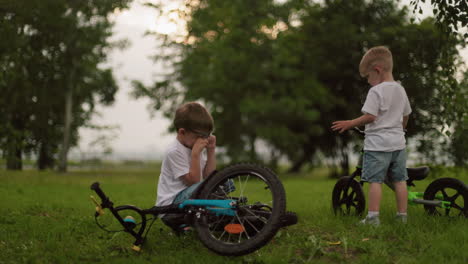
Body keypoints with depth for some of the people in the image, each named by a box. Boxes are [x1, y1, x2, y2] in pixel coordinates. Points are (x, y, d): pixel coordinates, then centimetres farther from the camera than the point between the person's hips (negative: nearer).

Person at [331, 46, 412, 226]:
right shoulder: (400, 90, 11)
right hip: (398, 143, 8)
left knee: (375, 180, -6)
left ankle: (373, 216, -8)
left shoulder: (376, 91, -13)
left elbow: (369, 116, -19)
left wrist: (349, 123, -8)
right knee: (399, 180, 11)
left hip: (377, 144, -8)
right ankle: (402, 215, 15)